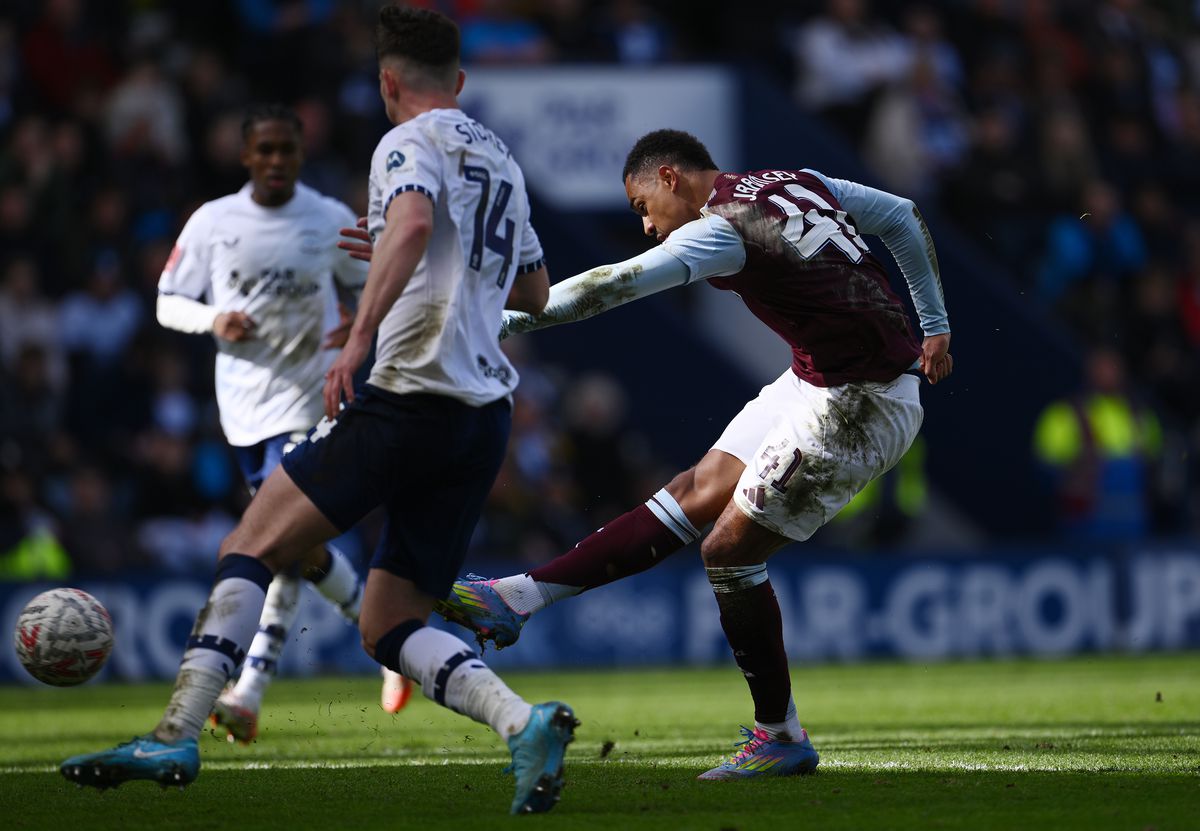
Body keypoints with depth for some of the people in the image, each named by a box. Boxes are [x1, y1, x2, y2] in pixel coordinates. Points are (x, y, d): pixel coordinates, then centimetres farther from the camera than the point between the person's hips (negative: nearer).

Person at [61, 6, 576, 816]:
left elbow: (413, 221, -24)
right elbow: (534, 292, 35)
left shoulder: (409, 143, -1)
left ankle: (178, 733, -15)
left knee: (251, 547, -4)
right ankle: (525, 723, -14)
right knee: (389, 626, 9)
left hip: (411, 393, -8)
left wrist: (361, 333, -31)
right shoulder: (502, 160, 24)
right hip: (486, 415, 8)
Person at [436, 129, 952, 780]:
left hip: (860, 408, -10)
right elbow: (904, 217, 19)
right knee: (693, 495, 7)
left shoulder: (722, 229, -17)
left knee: (730, 546, -4)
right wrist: (935, 327, 26)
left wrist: (503, 321, -18)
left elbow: (614, 286, -22)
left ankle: (781, 738, 7)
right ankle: (519, 597, 6)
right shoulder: (798, 184, 10)